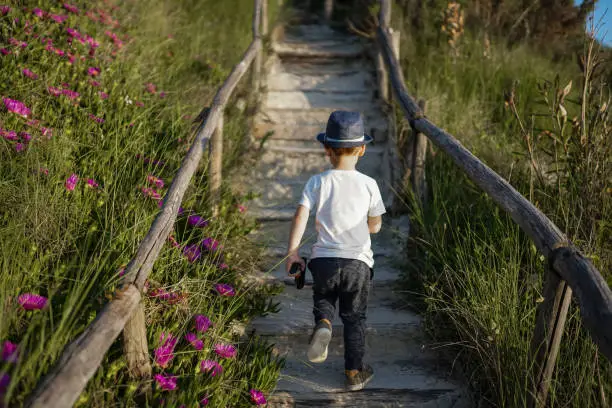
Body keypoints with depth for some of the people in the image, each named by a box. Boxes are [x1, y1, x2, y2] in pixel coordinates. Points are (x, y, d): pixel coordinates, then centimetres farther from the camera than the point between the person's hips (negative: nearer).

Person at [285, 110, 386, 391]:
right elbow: (375, 226, 5)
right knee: (354, 316, 15)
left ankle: (323, 324, -7)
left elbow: (301, 215, -12)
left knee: (323, 299, 26)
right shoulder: (368, 184, -1)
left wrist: (292, 251, -10)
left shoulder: (317, 183, -2)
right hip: (358, 262, 0)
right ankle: (355, 372, 21)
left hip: (324, 259, 0)